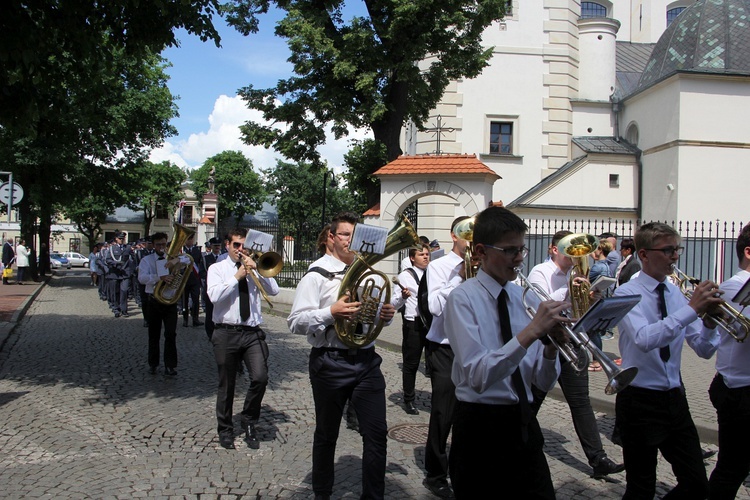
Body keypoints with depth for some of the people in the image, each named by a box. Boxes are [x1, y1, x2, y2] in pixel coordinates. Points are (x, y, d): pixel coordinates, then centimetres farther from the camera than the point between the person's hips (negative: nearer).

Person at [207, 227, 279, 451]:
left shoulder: (255, 268, 12)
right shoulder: (217, 269, 6)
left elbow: (273, 291, -2)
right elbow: (214, 296, -12)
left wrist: (257, 270, -12)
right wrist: (237, 276, -11)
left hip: (253, 332, 2)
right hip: (226, 333, -1)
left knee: (260, 377, -13)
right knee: (226, 384, 8)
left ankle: (249, 423, 10)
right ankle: (225, 430, 26)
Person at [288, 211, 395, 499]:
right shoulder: (317, 276, -5)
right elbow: (296, 322, -11)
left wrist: (386, 315, -1)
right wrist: (330, 313, -25)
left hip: (367, 361, 4)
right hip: (330, 364, -4)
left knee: (377, 434, 2)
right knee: (326, 435, 13)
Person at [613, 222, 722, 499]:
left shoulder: (676, 293, 5)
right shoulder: (627, 294, -11)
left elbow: (704, 350, 5)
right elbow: (644, 339, -30)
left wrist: (710, 322, -15)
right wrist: (692, 309, -31)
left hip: (675, 398, 6)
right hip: (640, 402, -6)